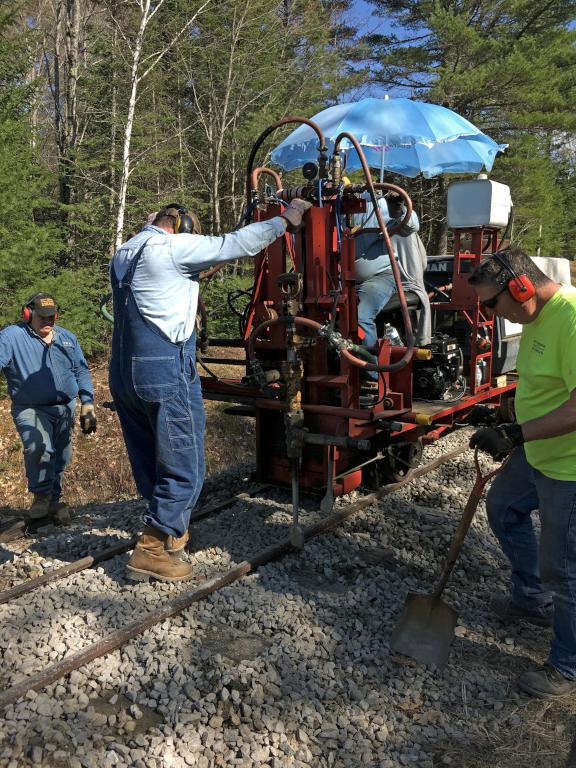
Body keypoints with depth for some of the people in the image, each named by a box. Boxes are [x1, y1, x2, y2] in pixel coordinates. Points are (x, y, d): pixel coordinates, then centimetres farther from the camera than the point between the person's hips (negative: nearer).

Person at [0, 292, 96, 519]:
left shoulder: (67, 337, 7)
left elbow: (81, 372, 11)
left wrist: (87, 403, 6)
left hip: (65, 409, 5)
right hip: (31, 410, -5)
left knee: (61, 459, 11)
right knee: (39, 448, -28)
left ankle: (53, 500, 31)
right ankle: (41, 495, -4)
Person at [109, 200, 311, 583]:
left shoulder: (122, 255, 18)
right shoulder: (173, 246, -8)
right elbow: (237, 243, -8)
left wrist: (186, 289, 38)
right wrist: (284, 220, 3)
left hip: (124, 375, 9)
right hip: (166, 374, -9)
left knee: (150, 463, 17)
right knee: (183, 467, 1)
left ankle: (170, 529, 32)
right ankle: (152, 550, 3)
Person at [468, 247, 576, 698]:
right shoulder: (538, 316, 4)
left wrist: (514, 435, -28)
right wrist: (511, 433, 15)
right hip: (538, 453, 10)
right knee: (503, 508, 26)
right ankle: (534, 600, 45)